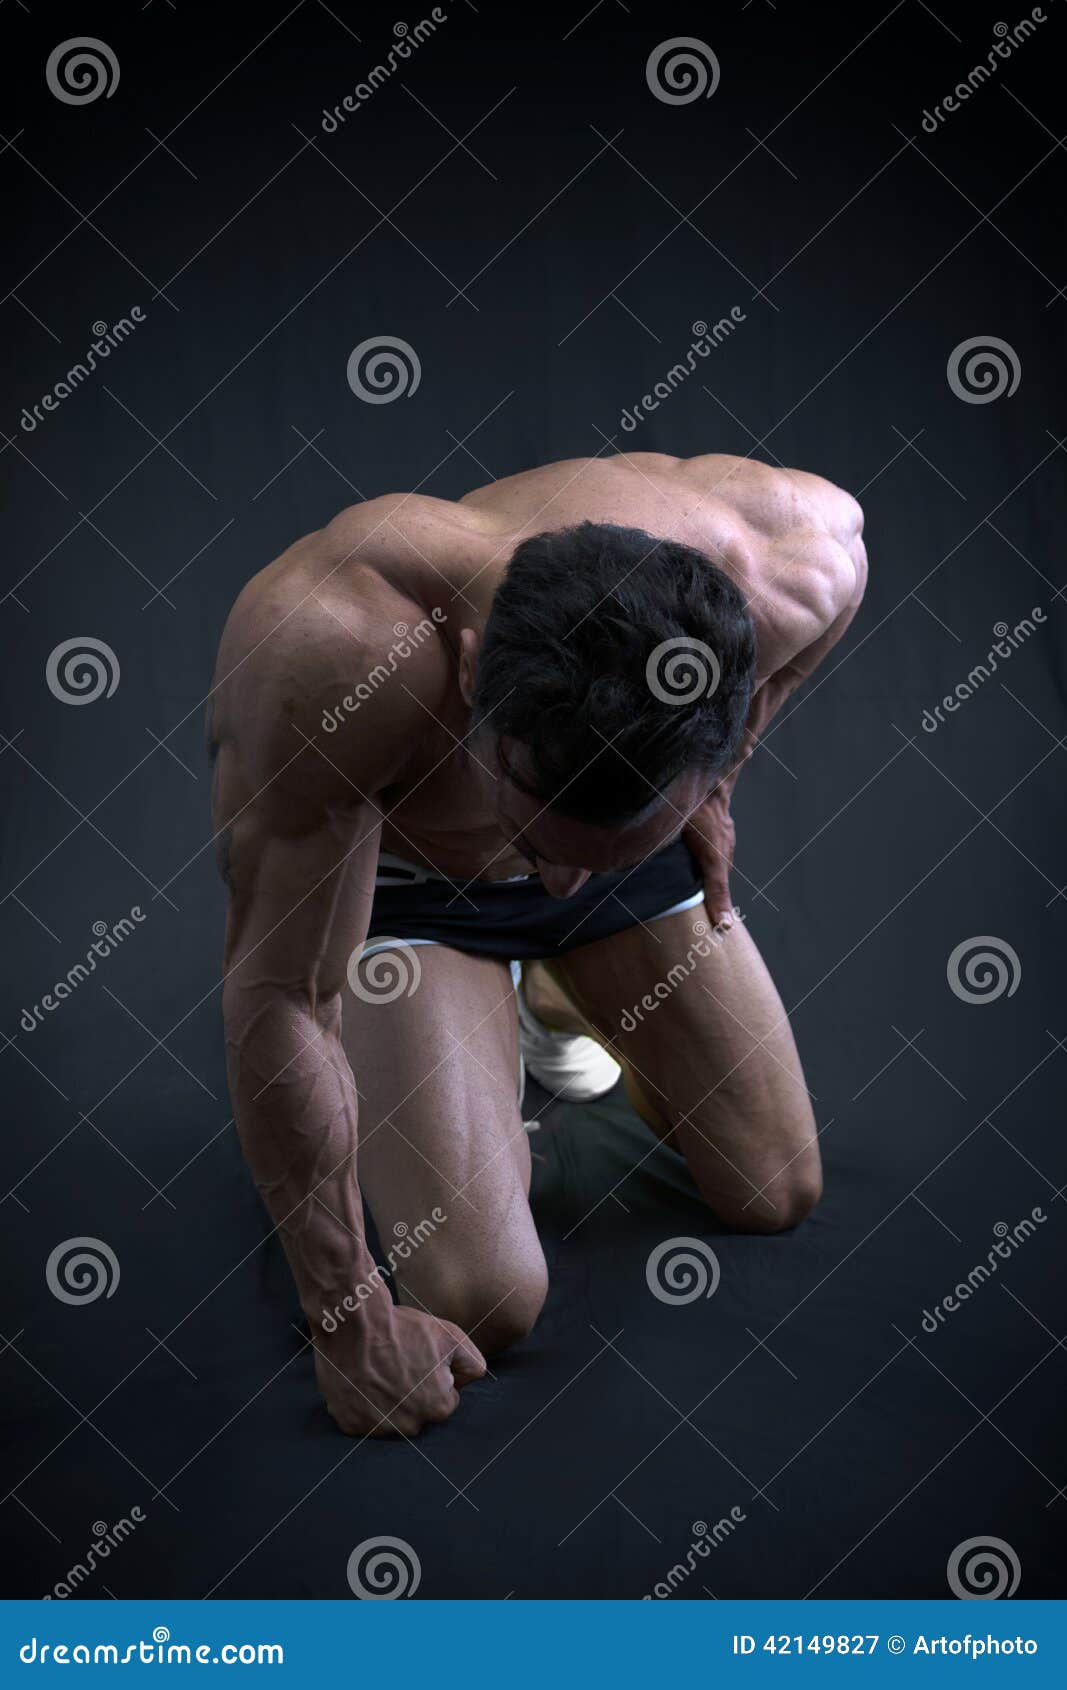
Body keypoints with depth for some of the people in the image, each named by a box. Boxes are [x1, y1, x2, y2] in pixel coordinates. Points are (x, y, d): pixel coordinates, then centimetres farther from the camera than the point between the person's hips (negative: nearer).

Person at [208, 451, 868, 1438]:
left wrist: (716, 783, 0)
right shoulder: (322, 652, -44)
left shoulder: (785, 579, -33)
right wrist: (347, 1318, -24)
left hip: (639, 827, 3)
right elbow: (277, 998, -33)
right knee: (484, 1307, -15)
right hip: (394, 872, -3)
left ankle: (562, 996, 31)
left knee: (776, 1196, 8)